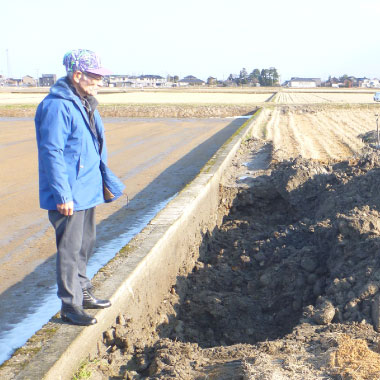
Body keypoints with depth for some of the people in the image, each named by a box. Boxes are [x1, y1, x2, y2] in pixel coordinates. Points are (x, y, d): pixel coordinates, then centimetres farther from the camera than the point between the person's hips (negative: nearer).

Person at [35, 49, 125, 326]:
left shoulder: (85, 104, 12)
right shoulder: (57, 107, -19)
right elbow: (52, 154, -21)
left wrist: (108, 181, 24)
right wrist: (62, 195, -23)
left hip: (88, 191, 10)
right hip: (68, 197, -10)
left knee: (85, 245, 20)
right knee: (70, 250, 0)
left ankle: (83, 294, 34)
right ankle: (70, 306, 12)